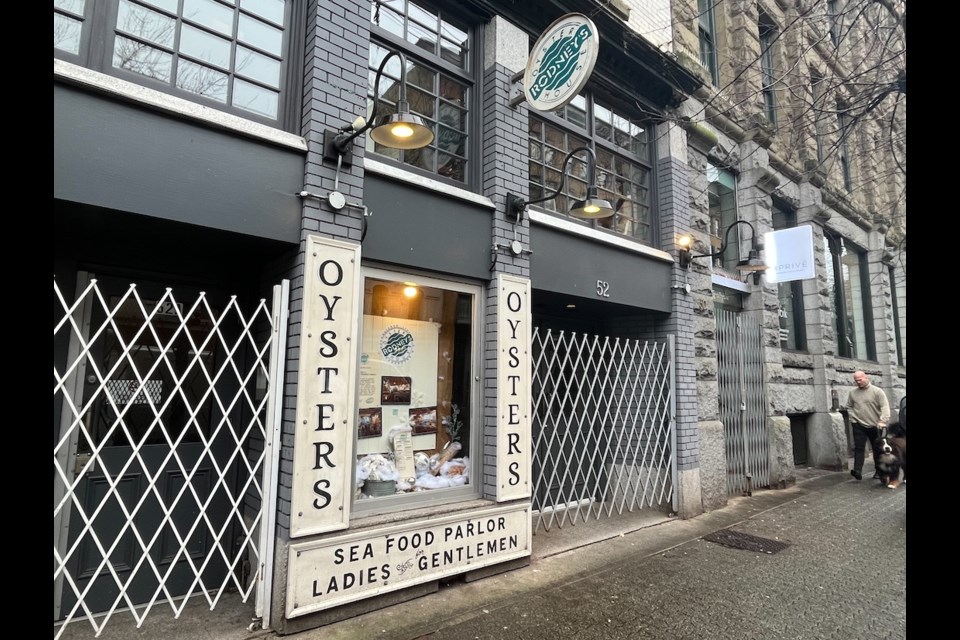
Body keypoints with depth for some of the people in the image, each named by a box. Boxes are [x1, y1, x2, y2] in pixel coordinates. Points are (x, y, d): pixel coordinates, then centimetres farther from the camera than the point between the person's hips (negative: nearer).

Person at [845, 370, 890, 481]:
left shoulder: (877, 391, -4)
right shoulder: (852, 393, 6)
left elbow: (885, 407, -11)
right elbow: (849, 407, 18)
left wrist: (882, 421, -23)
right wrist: (853, 418, 3)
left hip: (875, 426, -2)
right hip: (859, 426, 2)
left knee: (877, 449, 9)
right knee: (859, 448, -6)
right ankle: (857, 471, -13)